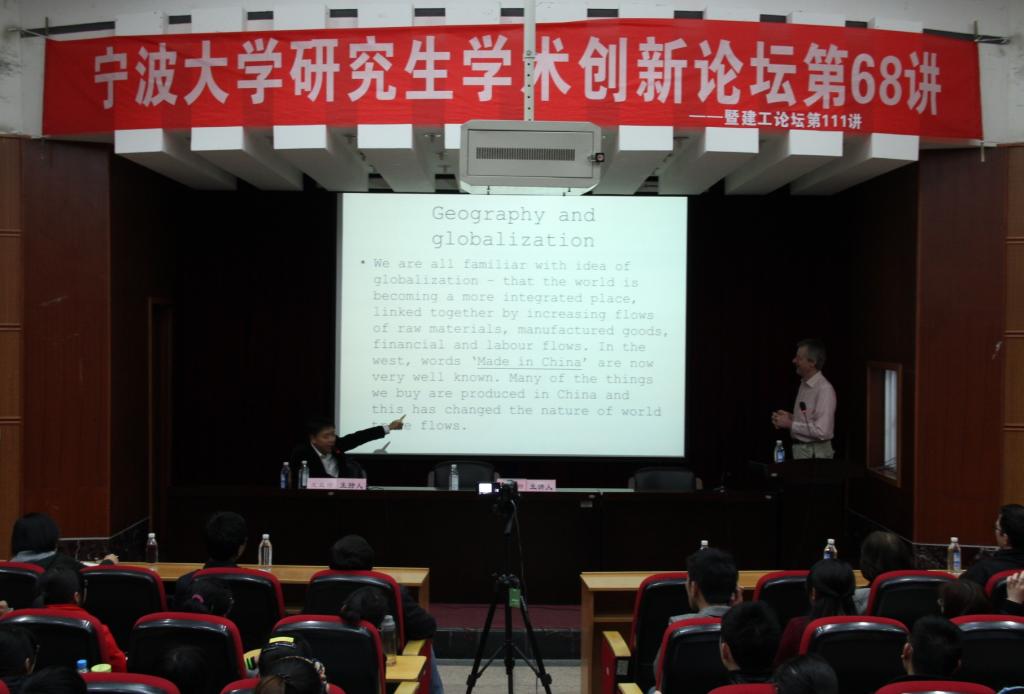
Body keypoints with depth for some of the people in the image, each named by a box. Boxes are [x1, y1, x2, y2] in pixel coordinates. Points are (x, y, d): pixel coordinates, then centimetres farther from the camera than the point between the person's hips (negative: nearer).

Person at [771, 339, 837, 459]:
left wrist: (790, 424, -20)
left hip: (815, 453, -8)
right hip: (799, 449, 8)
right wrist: (790, 417, 1)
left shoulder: (825, 389, -20)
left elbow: (821, 431, -26)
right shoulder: (804, 384, 7)